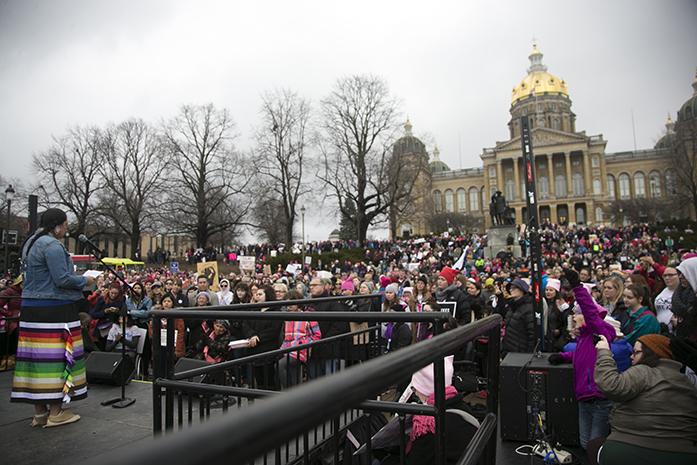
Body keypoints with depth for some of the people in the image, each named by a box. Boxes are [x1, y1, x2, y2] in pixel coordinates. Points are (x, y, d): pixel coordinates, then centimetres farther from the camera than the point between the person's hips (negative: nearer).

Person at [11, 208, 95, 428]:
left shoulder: (32, 243, 18)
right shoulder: (52, 245, -14)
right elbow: (62, 279, -19)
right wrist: (85, 281, -3)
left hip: (31, 309, 10)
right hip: (54, 309, -10)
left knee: (37, 354, 10)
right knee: (56, 355, -3)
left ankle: (39, 411, 18)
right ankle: (56, 412, 4)